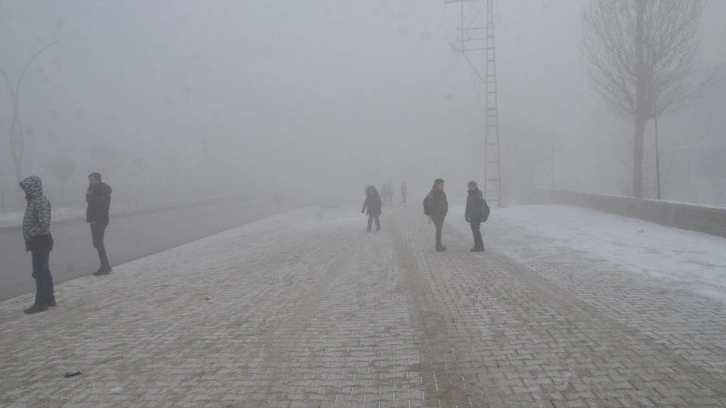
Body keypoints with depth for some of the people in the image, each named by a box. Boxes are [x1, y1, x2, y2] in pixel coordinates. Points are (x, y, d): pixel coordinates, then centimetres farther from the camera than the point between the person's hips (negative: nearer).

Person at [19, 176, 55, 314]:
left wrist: (29, 236, -18)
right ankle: (49, 298, 24)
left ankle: (40, 303, 1)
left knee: (39, 273, -5)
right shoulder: (33, 201, 12)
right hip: (38, 242, 10)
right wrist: (29, 242, 15)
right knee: (44, 271, 15)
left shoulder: (41, 202, -19)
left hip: (41, 242, -10)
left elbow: (44, 224, -28)